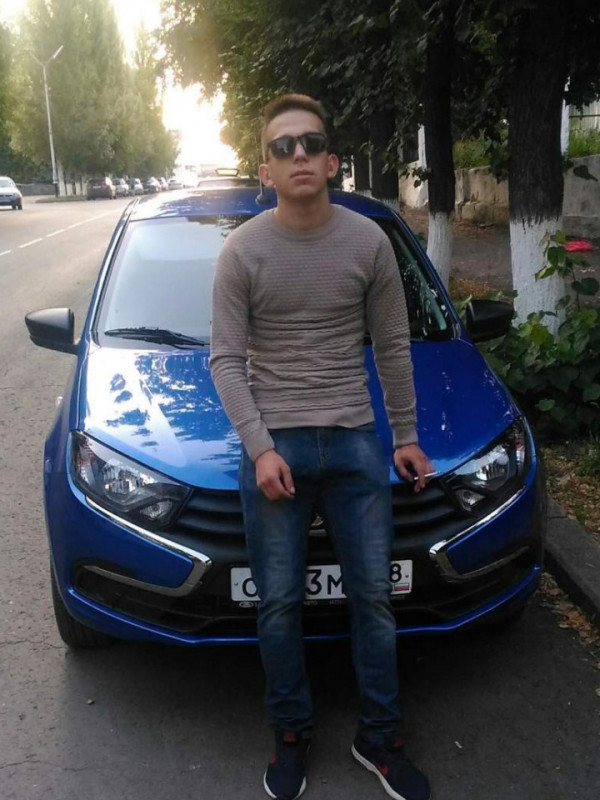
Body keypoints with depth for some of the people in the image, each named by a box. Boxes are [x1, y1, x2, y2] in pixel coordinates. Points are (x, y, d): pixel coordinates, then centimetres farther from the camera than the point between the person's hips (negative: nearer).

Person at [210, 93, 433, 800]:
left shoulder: (368, 241, 0)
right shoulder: (243, 251, -4)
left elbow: (392, 347, 7)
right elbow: (226, 359, -5)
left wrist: (406, 436, 8)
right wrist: (260, 447, -14)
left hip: (356, 443, 2)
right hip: (274, 446, -1)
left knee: (373, 599, 9)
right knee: (280, 604, 8)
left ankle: (379, 740, 28)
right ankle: (291, 737, 29)